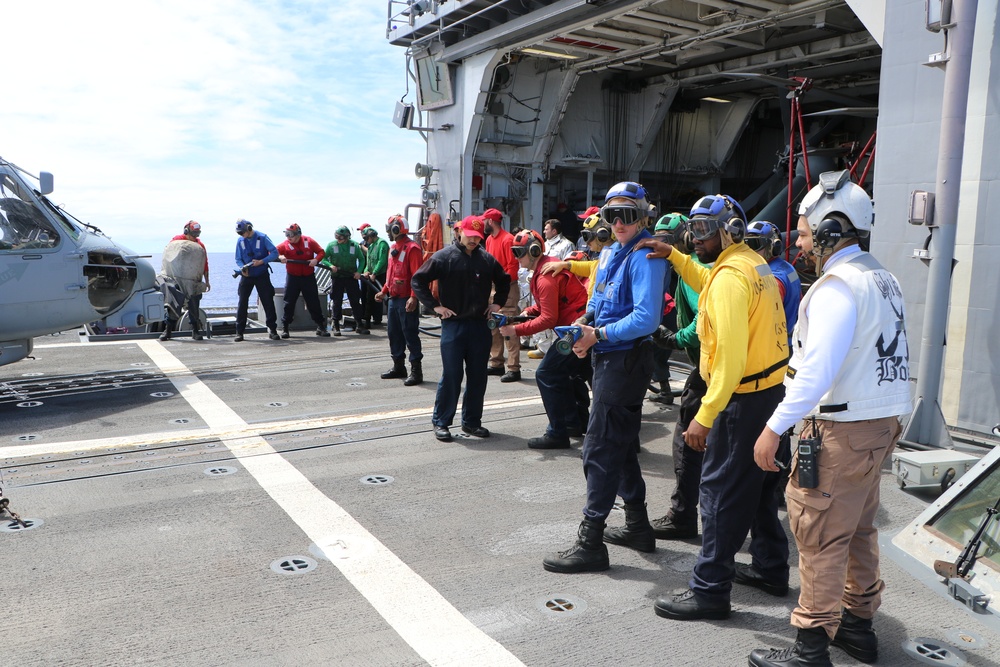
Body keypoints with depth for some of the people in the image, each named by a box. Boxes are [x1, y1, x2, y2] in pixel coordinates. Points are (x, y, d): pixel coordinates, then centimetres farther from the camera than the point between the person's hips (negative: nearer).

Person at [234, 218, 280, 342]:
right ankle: (239, 332, 3)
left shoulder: (262, 238, -6)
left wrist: (262, 261, -21)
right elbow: (238, 259, 8)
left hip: (262, 276, -2)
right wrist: (242, 267, -13)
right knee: (242, 303, -2)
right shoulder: (240, 241, 4)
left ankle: (272, 330, 8)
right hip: (246, 276, 3)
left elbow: (275, 253, -10)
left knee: (268, 302, -1)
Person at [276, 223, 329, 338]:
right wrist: (280, 257, -28)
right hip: (292, 277, 0)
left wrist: (316, 259, -17)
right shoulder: (285, 244, -2)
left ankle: (321, 327, 14)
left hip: (308, 277, 0)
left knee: (314, 302, 5)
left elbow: (321, 252, 1)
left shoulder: (309, 242, -2)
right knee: (289, 303, -1)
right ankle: (284, 328, 8)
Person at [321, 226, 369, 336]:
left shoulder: (354, 245, 0)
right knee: (336, 302, 2)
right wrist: (330, 265, -17)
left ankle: (359, 325, 11)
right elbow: (323, 259, 3)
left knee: (355, 301, 3)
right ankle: (336, 326, 10)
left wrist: (359, 271, -8)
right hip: (337, 277, 0)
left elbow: (362, 259, 7)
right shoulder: (331, 245, 0)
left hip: (352, 277, 1)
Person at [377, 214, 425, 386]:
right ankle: (398, 367, 26)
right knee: (393, 333, 14)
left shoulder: (412, 248, -14)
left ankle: (416, 371, 1)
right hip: (394, 299, 9)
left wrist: (413, 297, -26)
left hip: (406, 300, -9)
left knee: (410, 334, -5)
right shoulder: (394, 247, 16)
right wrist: (384, 291, 18)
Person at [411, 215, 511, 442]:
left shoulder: (487, 259, 7)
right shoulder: (444, 257, -4)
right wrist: (435, 306, -9)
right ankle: (441, 422, 11)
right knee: (451, 376, -2)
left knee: (478, 376, 8)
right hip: (453, 324, -4)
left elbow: (504, 280, 24)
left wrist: (498, 303, 12)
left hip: (480, 325, 4)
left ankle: (472, 421, 21)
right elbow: (418, 280, -4)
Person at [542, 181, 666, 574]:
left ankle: (590, 543, 3)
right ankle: (638, 526, 32)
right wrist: (585, 323, 1)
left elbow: (646, 319, -25)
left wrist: (598, 335, -21)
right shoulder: (610, 253, 12)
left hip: (625, 361, -10)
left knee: (601, 449, -6)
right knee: (621, 445, 18)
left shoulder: (644, 257, -16)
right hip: (609, 360, 10)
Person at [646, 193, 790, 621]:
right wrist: (676, 258, 17)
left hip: (743, 399, -10)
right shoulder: (753, 263, 9)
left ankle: (710, 590, 7)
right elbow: (708, 286, 30)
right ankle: (771, 566, 38)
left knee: (721, 491, -2)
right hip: (770, 390, 10)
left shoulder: (730, 275, -20)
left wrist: (705, 416, -26)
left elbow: (730, 356, -27)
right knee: (756, 482, 23)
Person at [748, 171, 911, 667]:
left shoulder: (838, 286, -18)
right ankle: (858, 623, 34)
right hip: (882, 422, 10)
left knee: (820, 536, -2)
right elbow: (870, 355, 13)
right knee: (858, 528, 20)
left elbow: (818, 370, -27)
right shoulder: (884, 280, 12)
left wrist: (775, 427, -25)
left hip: (844, 430, -10)